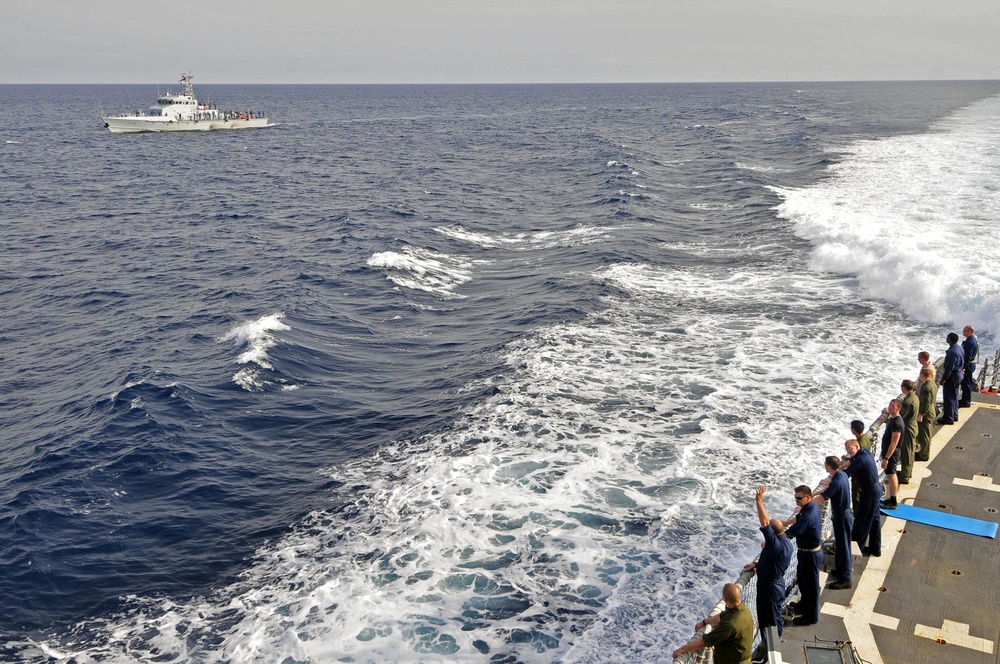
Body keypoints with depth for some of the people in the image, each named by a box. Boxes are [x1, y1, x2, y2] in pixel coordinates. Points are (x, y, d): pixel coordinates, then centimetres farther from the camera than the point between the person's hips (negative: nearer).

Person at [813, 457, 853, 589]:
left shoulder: (836, 482, -29)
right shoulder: (842, 474, 0)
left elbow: (820, 499, -27)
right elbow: (829, 489, 18)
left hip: (842, 518, -10)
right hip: (845, 514, 10)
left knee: (843, 547, 0)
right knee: (842, 545, 22)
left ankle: (845, 579, 8)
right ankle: (843, 569, 38)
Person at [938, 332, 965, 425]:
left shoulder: (952, 352, -27)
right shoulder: (959, 348, 4)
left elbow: (949, 367, -25)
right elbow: (963, 362, 14)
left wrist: (943, 379, -18)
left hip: (952, 376, -10)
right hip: (959, 374, 10)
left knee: (949, 397, 0)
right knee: (954, 396, 20)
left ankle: (948, 418, 7)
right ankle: (954, 416, 31)